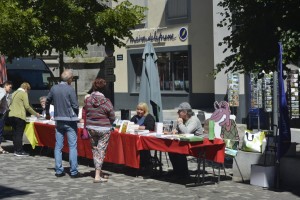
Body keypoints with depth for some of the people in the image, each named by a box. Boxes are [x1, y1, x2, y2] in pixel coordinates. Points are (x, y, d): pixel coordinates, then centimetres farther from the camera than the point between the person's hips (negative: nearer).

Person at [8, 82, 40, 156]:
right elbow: (27, 106, -9)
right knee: (19, 134, -5)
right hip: (19, 116, -8)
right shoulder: (24, 93, -4)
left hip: (11, 115, 8)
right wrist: (35, 114, 0)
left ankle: (16, 150, 12)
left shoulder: (14, 93, 19)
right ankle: (19, 151, -5)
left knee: (15, 133, 11)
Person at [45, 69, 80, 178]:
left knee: (58, 146, 10)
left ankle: (59, 170, 13)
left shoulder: (54, 88, 3)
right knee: (72, 146, 1)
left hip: (58, 120, 5)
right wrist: (75, 116, 8)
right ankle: (73, 171, 1)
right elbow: (75, 106, -12)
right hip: (70, 120, -5)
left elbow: (48, 101, 17)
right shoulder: (70, 89, -12)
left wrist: (47, 114, 34)